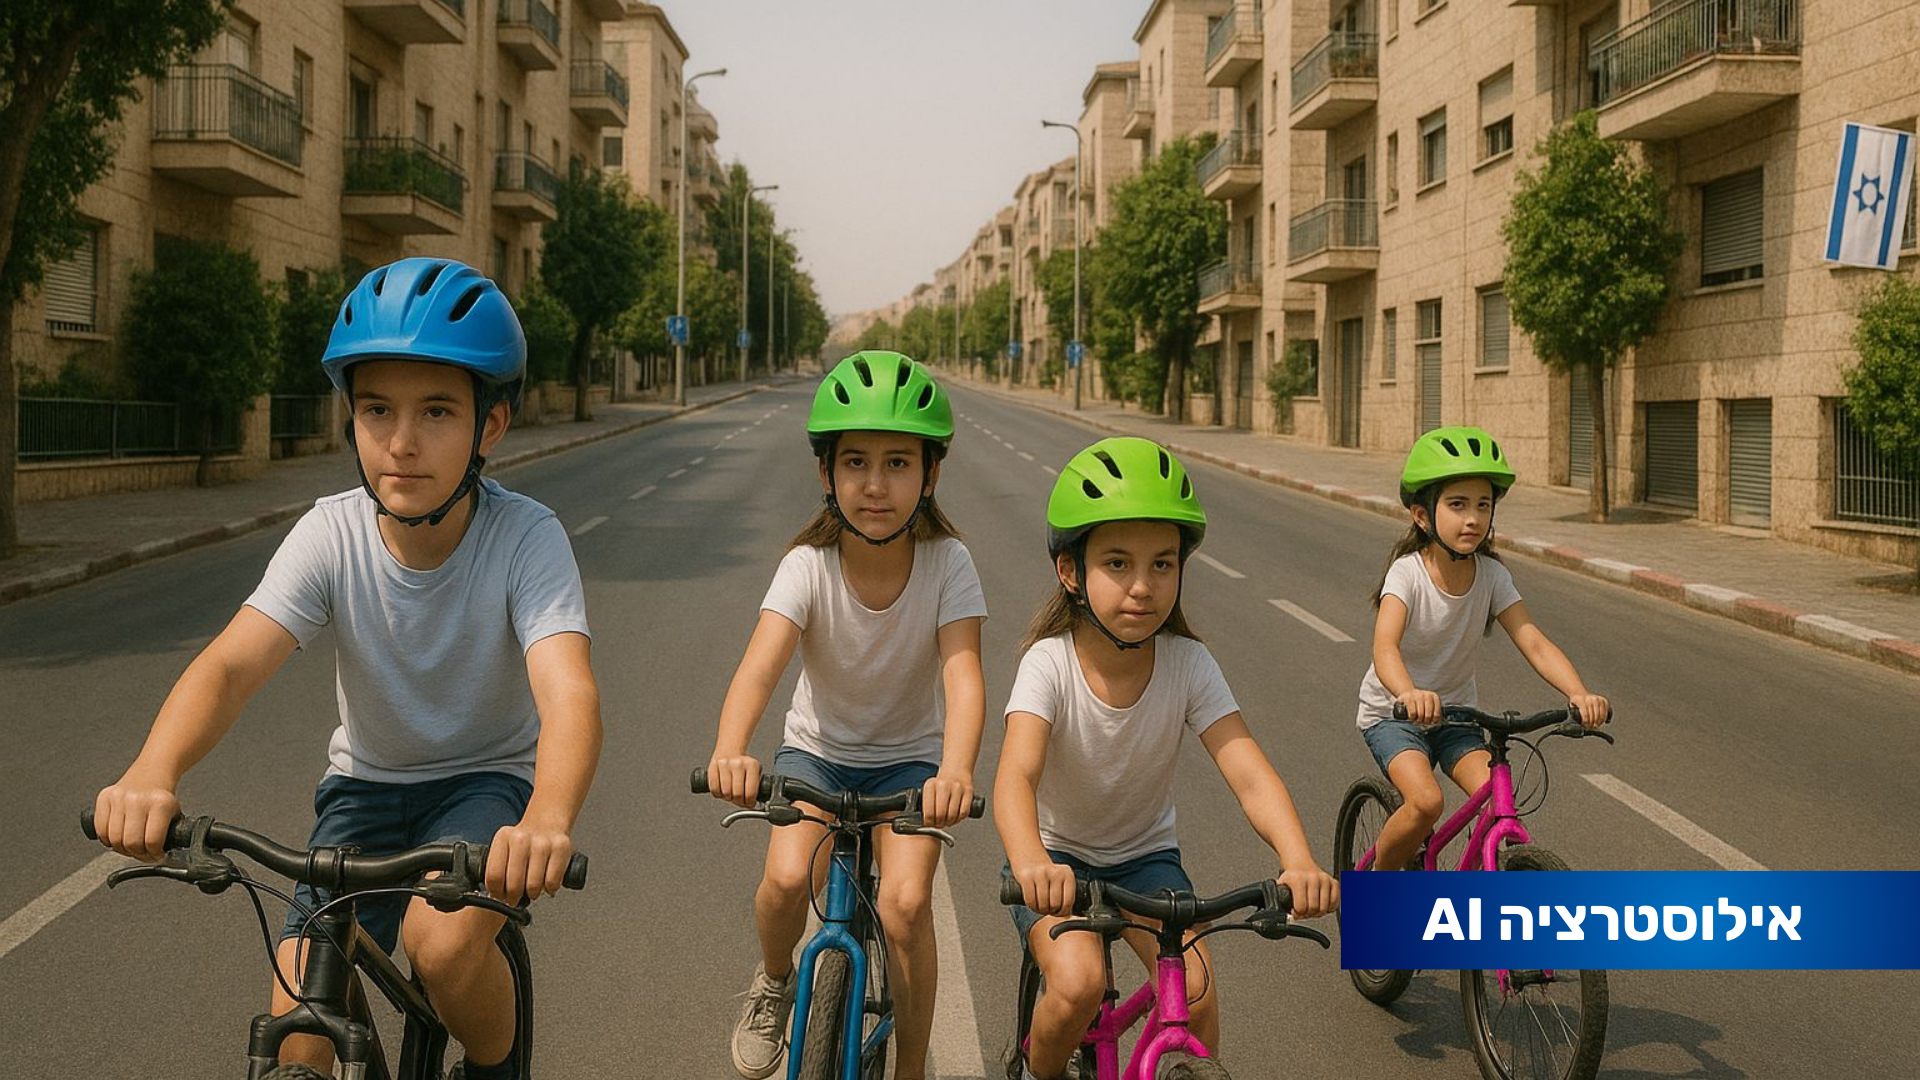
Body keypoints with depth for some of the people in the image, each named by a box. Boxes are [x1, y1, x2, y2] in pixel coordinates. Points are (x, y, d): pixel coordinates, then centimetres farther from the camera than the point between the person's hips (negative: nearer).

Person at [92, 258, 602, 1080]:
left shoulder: (526, 539, -23)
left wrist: (547, 819, -59)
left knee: (444, 941, -30)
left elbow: (568, 691, -38)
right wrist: (150, 775, -50)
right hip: (367, 785, 3)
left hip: (487, 780, -2)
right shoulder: (332, 535, -17)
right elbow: (229, 665, -28)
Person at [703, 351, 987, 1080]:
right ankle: (773, 979, 11)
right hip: (816, 749, 0)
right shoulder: (809, 566, -22)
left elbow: (963, 676, -32)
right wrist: (731, 752, -56)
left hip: (909, 758, 0)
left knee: (906, 904, -20)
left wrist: (955, 771, -52)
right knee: (788, 878, -25)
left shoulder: (947, 563, -21)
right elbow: (760, 665, -36)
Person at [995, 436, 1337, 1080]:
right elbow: (1016, 775, -38)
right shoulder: (1050, 662, -23)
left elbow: (1250, 775, -26)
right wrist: (1032, 866, -59)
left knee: (1197, 990, -20)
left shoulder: (1188, 665, -17)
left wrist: (1299, 861, -46)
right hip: (1059, 858, -2)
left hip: (1146, 857, 2)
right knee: (1078, 981, -27)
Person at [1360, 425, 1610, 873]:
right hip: (1393, 714, -4)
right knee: (1426, 802, -27)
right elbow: (1385, 645, -38)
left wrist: (1578, 693, -37)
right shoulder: (1408, 572, -22)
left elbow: (1533, 642, -18)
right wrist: (1409, 693, -59)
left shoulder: (1492, 575, -9)